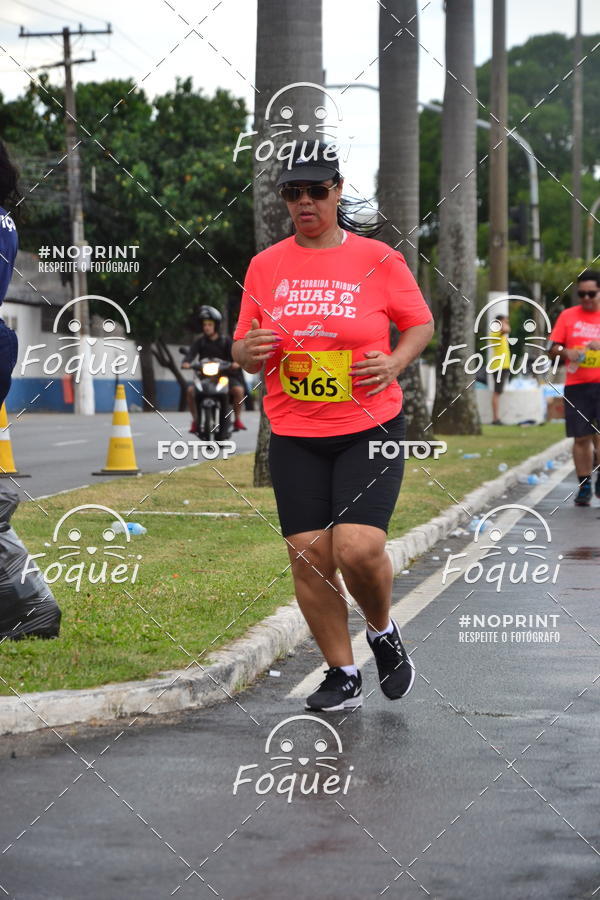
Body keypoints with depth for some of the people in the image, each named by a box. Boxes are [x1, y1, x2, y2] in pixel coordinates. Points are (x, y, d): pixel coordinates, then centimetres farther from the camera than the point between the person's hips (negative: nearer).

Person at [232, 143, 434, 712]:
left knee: (358, 548, -17)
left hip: (369, 429, -3)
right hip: (293, 436, 3)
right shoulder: (265, 266, 6)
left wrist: (395, 361, -11)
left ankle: (382, 631, 15)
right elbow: (242, 349, 12)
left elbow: (420, 323, 8)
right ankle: (342, 676, 16)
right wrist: (250, 350, -12)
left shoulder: (378, 259, -2)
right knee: (308, 554, 0)